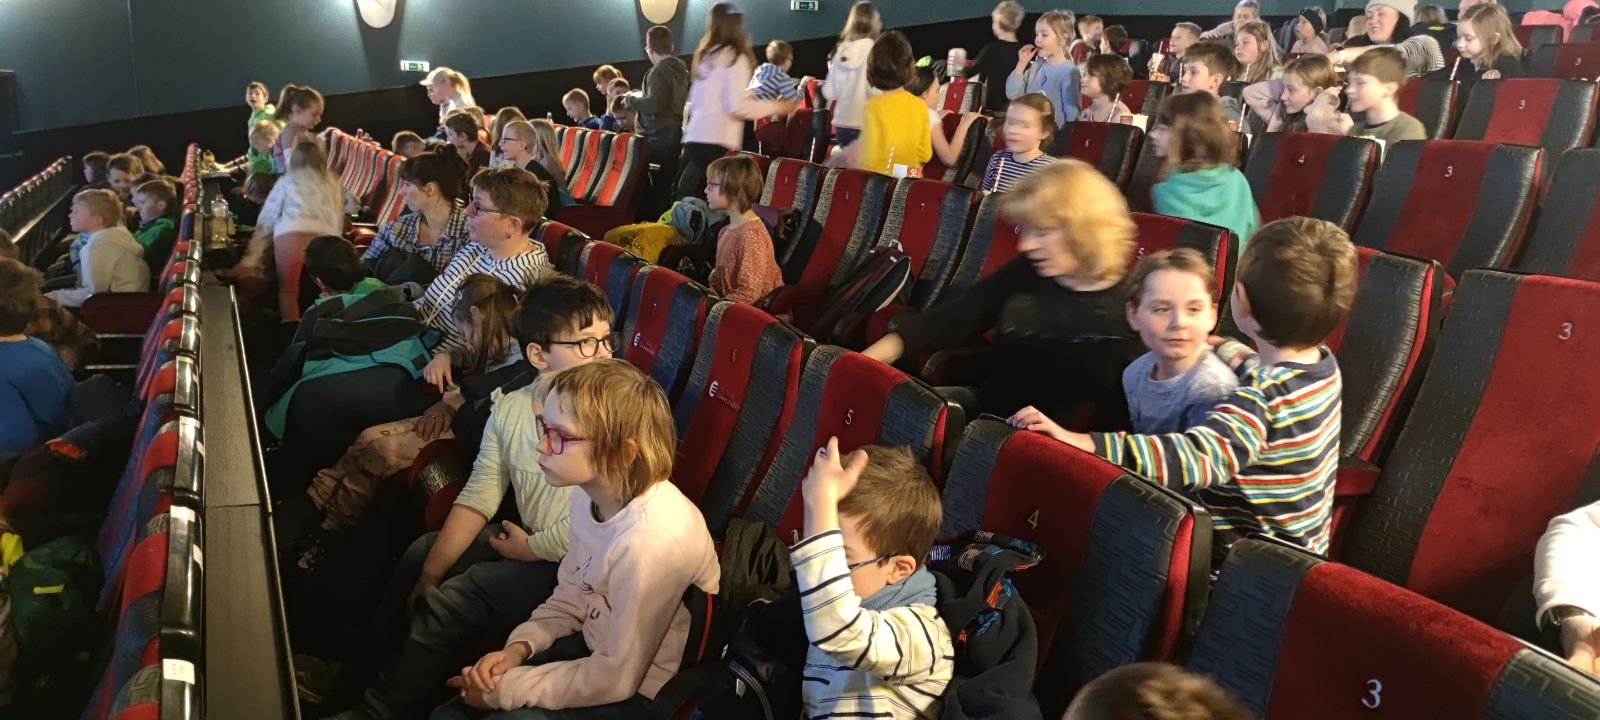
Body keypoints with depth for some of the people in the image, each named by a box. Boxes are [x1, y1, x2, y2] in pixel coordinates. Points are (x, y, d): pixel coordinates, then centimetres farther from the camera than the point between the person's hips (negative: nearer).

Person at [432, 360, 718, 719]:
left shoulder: (653, 541, -33)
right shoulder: (590, 495, -8)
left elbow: (617, 679, -23)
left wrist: (508, 689, -15)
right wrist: (519, 647, -7)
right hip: (599, 653, 7)